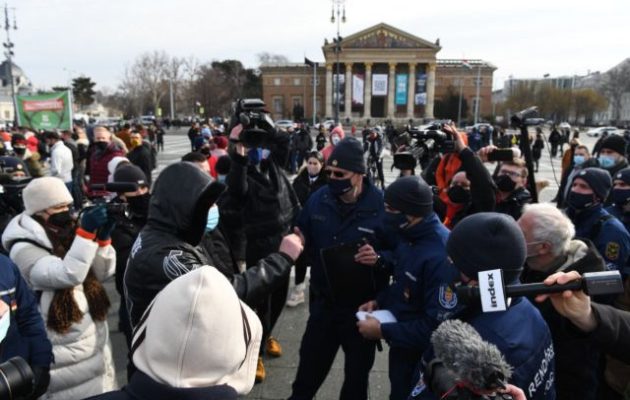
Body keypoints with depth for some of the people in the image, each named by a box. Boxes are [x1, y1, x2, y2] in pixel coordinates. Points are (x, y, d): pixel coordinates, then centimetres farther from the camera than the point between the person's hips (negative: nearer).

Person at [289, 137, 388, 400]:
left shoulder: (383, 205, -18)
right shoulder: (318, 199, -6)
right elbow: (304, 240, 7)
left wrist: (379, 259, -32)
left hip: (362, 306, -3)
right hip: (323, 302, 3)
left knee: (357, 371, 21)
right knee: (309, 366, 22)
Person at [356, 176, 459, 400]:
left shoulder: (442, 256, -32)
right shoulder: (411, 237, -3)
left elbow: (437, 326, -31)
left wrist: (383, 331, -24)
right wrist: (379, 301, -3)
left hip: (421, 356, -8)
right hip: (401, 346, 8)